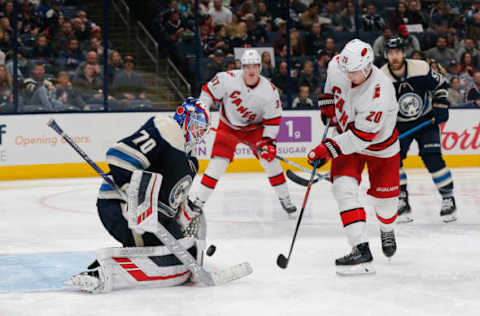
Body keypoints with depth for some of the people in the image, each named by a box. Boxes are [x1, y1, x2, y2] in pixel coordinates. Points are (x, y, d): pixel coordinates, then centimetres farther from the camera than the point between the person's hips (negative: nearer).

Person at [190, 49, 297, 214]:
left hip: (255, 127, 1)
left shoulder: (269, 90, -19)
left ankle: (284, 197, 8)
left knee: (269, 157, -7)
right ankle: (198, 199, -3)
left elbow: (273, 119, -11)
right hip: (229, 125, -1)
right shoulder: (229, 79, -25)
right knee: (218, 162, -11)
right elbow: (209, 91, -11)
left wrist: (268, 140, -18)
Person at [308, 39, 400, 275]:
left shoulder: (380, 92, -36)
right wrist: (327, 101, 2)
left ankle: (387, 230, 44)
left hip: (379, 143, -4)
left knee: (384, 196, 7)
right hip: (346, 135, 4)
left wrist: (328, 149, -35)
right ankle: (361, 249, -22)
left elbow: (361, 136, -35)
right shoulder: (337, 65, -20)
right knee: (343, 187, -17)